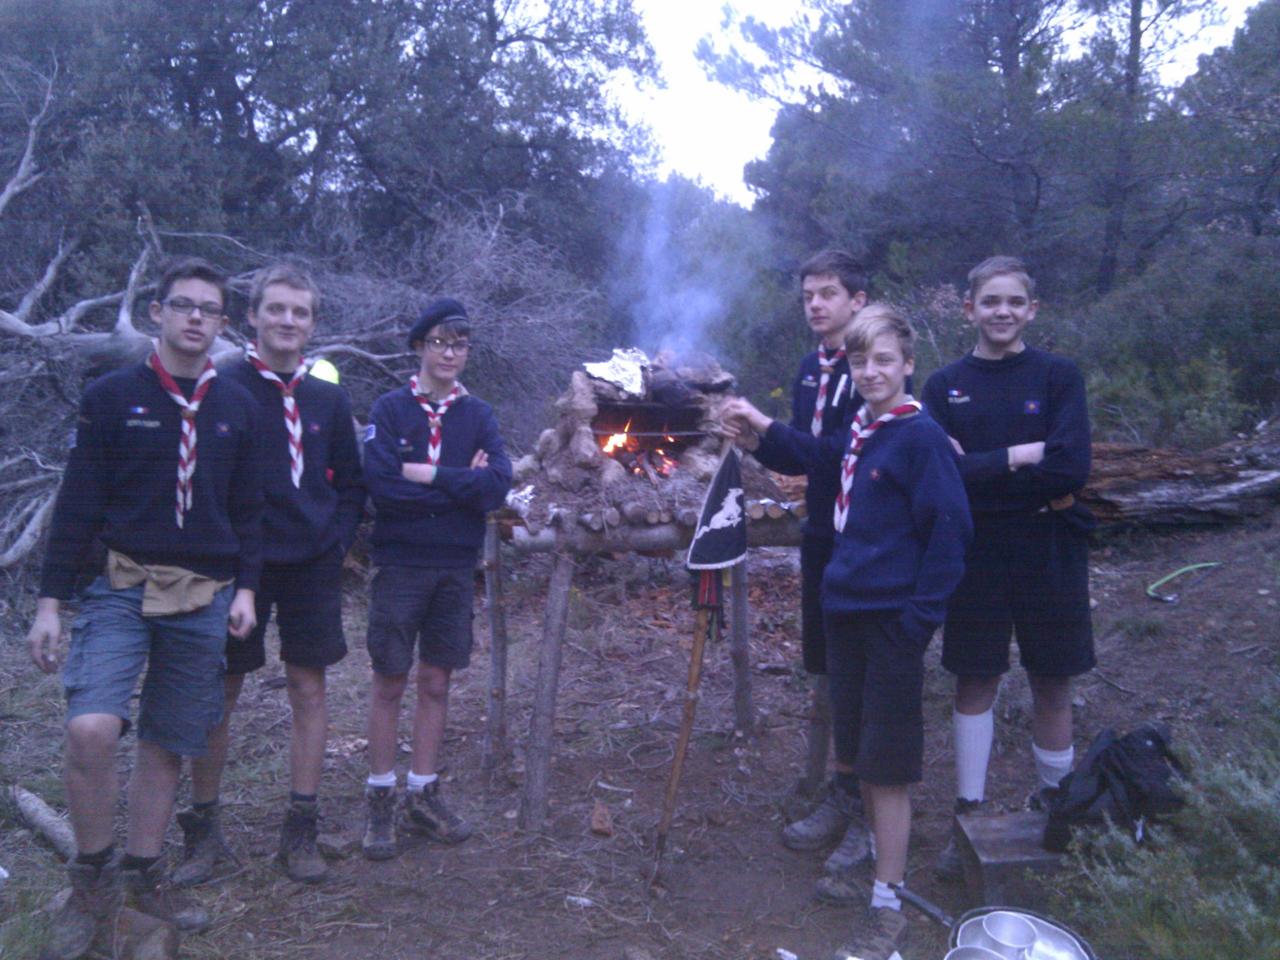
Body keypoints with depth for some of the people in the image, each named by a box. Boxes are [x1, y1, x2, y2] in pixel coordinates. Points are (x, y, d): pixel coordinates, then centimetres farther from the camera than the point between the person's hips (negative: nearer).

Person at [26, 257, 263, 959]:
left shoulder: (237, 407, 7)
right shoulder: (112, 396, 0)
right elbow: (78, 503, -1)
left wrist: (245, 588, 5)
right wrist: (51, 600, -4)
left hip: (205, 599, 3)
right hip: (121, 590, -2)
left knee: (169, 742, 10)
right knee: (91, 728, -20)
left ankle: (142, 873, 29)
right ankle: (92, 879, 3)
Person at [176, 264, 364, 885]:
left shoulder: (329, 400, 6)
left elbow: (349, 484, 13)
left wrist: (338, 539, 1)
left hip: (313, 566, 3)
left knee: (308, 689, 6)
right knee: (220, 692, 5)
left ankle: (300, 832, 18)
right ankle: (203, 829, 22)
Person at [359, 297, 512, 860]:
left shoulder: (478, 415, 6)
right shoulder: (390, 409, -2)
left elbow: (497, 486, -10)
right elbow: (380, 483, -17)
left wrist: (426, 474, -15)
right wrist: (460, 483, -12)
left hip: (456, 566, 3)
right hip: (400, 562, -3)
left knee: (436, 682, 11)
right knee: (390, 681, 5)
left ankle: (423, 795, 23)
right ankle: (380, 798, 19)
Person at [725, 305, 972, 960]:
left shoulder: (920, 436, -14)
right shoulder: (859, 429, 9)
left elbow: (949, 532, -16)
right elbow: (823, 454, 32)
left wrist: (920, 616, -17)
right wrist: (762, 426, 27)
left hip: (892, 618, -7)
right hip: (845, 609, 8)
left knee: (887, 764, 0)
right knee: (859, 749, 18)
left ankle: (888, 906, 12)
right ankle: (877, 856, 37)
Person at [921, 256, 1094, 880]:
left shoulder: (1058, 376, -3)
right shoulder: (945, 386, 0)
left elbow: (1071, 469, -16)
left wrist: (979, 470, -15)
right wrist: (1022, 456, -18)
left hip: (1050, 552, 0)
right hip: (976, 552, 1)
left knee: (1051, 685, 11)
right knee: (975, 683, 10)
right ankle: (969, 816, 23)